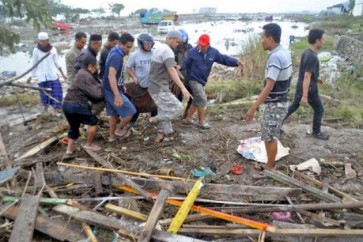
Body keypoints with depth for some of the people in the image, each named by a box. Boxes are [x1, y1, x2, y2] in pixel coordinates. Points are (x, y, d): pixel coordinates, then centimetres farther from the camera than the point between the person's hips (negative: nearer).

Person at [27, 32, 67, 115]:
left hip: (53, 75, 0)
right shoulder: (36, 50, 1)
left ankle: (55, 110, -2)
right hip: (42, 76, 0)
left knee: (57, 92, -8)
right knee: (44, 93, 8)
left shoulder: (53, 49, 1)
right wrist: (31, 76, 7)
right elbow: (34, 64, 8)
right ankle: (45, 107, 31)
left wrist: (62, 73, 7)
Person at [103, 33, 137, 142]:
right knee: (130, 112, -2)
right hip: (112, 91, -10)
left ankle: (112, 136, 32)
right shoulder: (117, 56, -24)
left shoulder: (116, 53, 9)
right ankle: (119, 130, 17)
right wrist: (117, 96, -41)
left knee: (114, 113, 20)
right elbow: (111, 76, -35)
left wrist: (122, 86, 30)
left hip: (110, 90, 10)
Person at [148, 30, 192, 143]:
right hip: (159, 88, -10)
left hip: (155, 86, 10)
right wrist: (183, 88, -39)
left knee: (165, 111, 17)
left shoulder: (160, 48, 14)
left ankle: (165, 134, 23)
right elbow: (172, 71, -31)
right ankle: (156, 118, 3)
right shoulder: (167, 51, -18)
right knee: (177, 109, -8)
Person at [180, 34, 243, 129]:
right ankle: (201, 122, 6)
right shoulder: (192, 52, -13)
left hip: (202, 80, 6)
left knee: (197, 100, 15)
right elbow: (186, 63, -9)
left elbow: (224, 59, -5)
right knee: (202, 100, -9)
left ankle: (188, 118, 30)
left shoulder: (213, 52, -4)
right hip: (194, 80, -6)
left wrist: (236, 62, -19)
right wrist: (180, 67, -31)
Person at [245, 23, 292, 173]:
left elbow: (269, 87, -28)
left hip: (274, 104, -10)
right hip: (280, 102, 10)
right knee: (270, 136, 19)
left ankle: (269, 171, 14)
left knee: (270, 137, 2)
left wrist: (253, 107, -29)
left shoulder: (275, 57, -22)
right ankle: (269, 165, 31)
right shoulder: (284, 53, 9)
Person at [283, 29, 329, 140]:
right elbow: (307, 77, -30)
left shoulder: (306, 53, 3)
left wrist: (316, 78, 25)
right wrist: (305, 96, -31)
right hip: (309, 90, -8)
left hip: (300, 87, 9)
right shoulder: (313, 57, -26)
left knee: (293, 106, 20)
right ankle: (316, 132, 26)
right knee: (319, 110, 11)